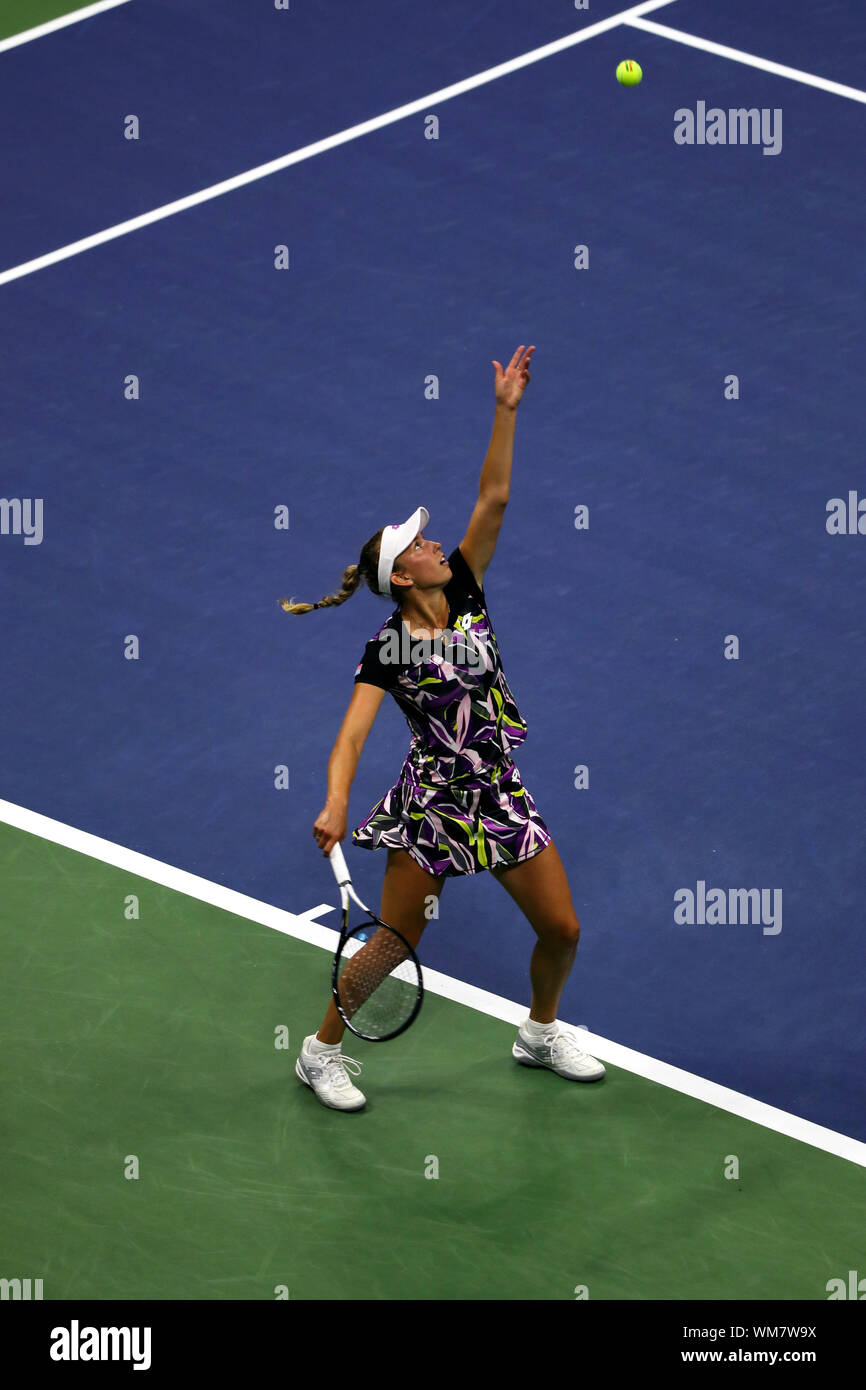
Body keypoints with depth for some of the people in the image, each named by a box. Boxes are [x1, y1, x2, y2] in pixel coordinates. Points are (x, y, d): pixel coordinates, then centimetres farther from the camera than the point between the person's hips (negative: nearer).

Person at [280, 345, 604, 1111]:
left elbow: (494, 497, -5)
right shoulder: (386, 651, -10)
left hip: (501, 792, 5)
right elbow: (352, 736, -18)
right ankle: (323, 1051, 17)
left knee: (562, 928, 6)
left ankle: (541, 1033, 33)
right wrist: (335, 805, -34)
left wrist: (506, 410, -12)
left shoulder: (467, 593, 2)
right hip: (432, 799, -5)